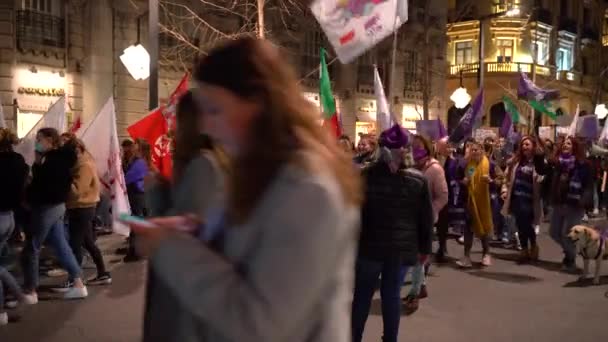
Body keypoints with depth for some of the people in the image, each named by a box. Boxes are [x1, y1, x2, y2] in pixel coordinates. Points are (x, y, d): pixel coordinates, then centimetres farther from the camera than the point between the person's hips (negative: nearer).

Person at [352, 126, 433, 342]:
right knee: (392, 294, 11)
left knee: (362, 294, 11)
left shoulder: (366, 176, -8)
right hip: (403, 247, 1)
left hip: (370, 245, -1)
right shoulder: (418, 179, -3)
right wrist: (425, 248, 10)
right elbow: (426, 217, 1)